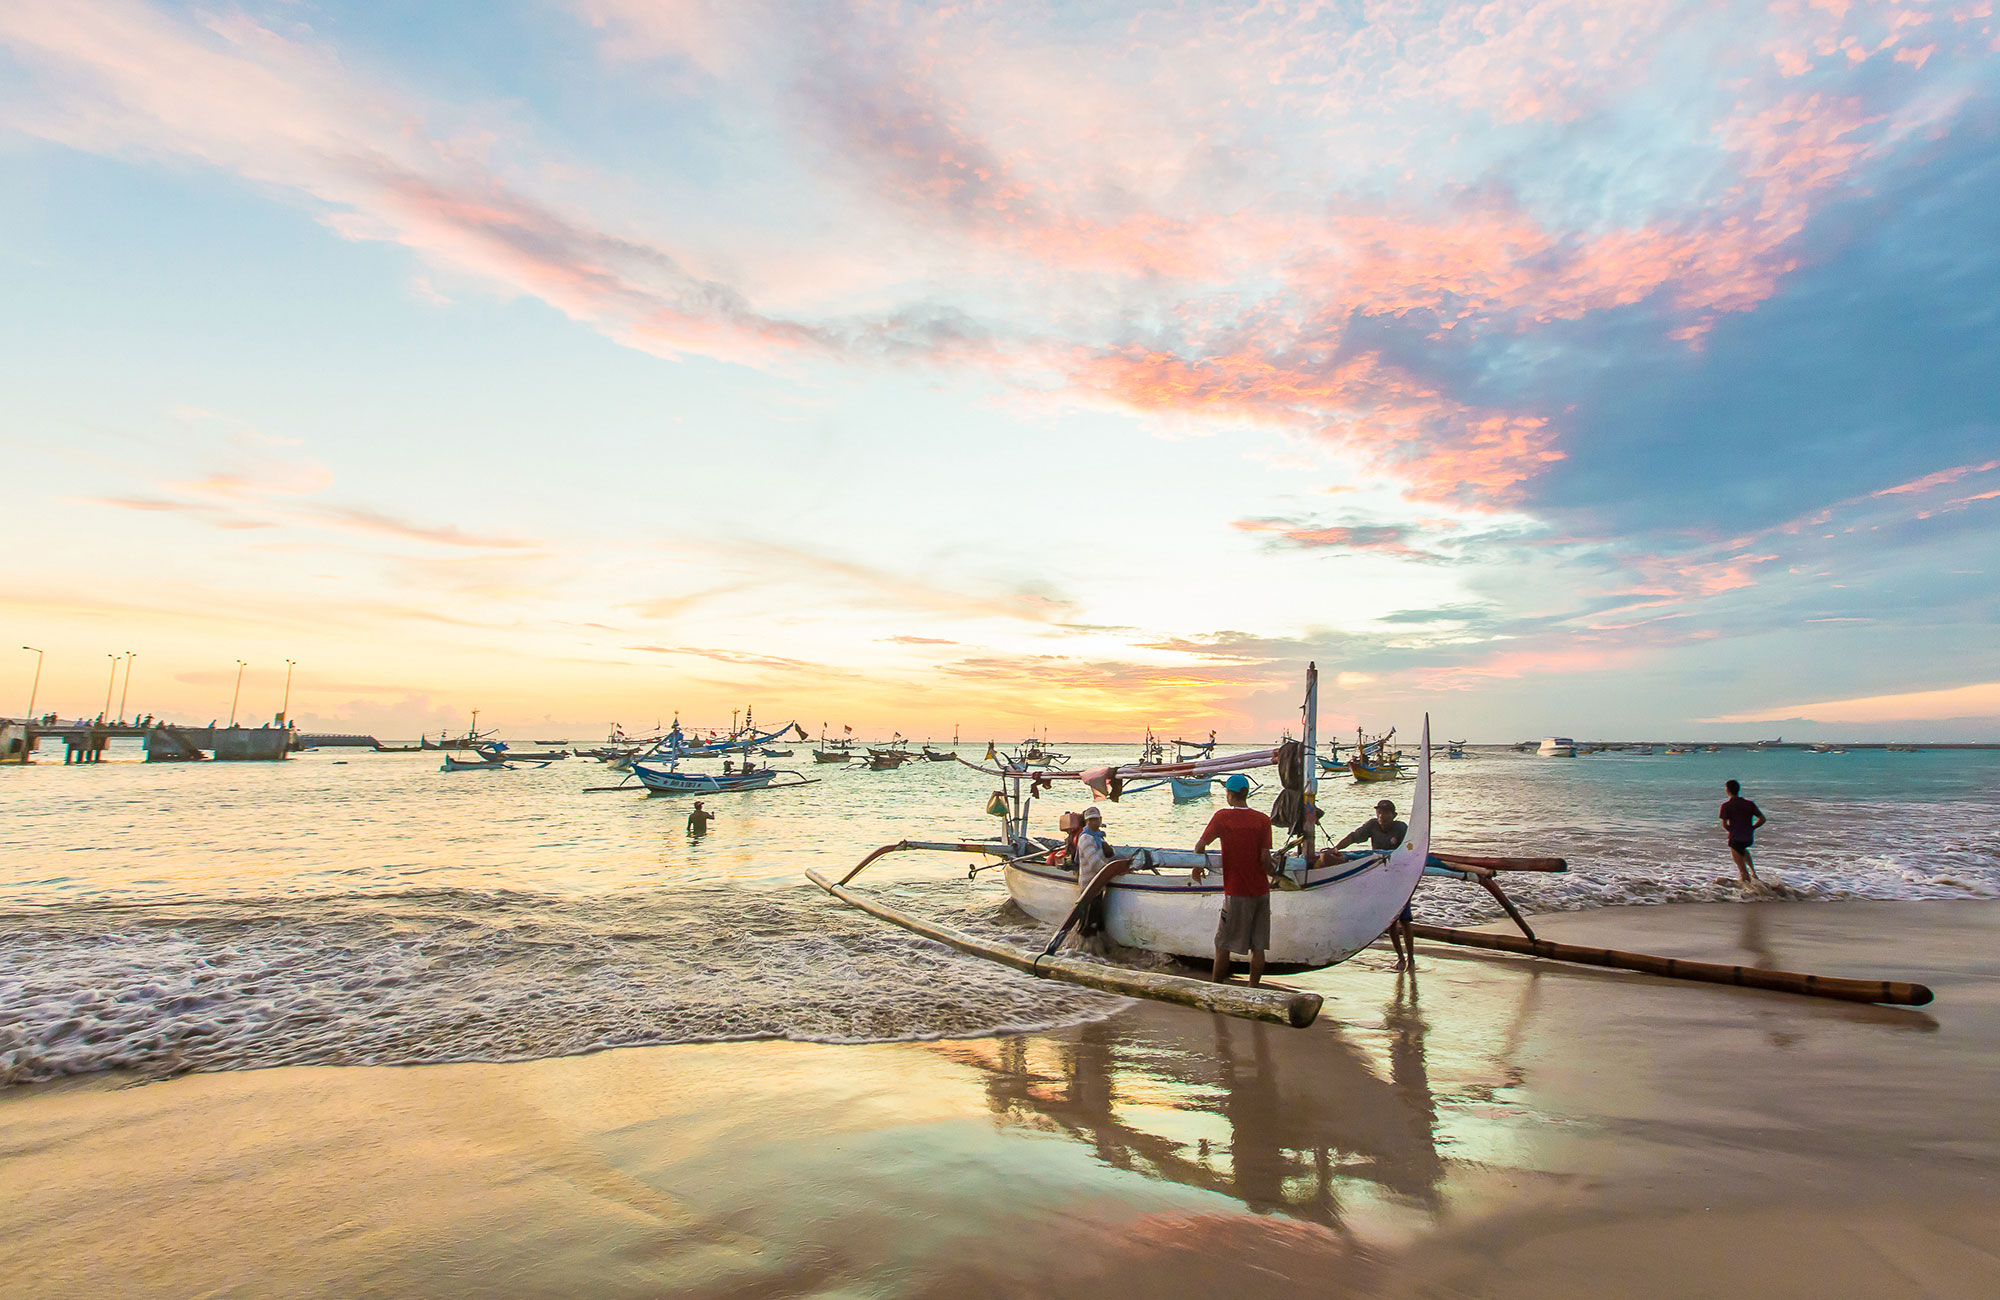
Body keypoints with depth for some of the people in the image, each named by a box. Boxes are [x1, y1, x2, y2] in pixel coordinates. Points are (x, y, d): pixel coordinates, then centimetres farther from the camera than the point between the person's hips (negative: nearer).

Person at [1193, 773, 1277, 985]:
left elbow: (1200, 846, -4)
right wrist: (1275, 877, 11)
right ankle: (1253, 990, 14)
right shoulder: (1263, 820, -2)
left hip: (1236, 893, -3)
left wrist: (1198, 866, 14)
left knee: (1223, 946, 9)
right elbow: (1265, 858, -7)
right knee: (1258, 947, 9)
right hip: (1260, 892, 3)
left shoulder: (1222, 817, -7)